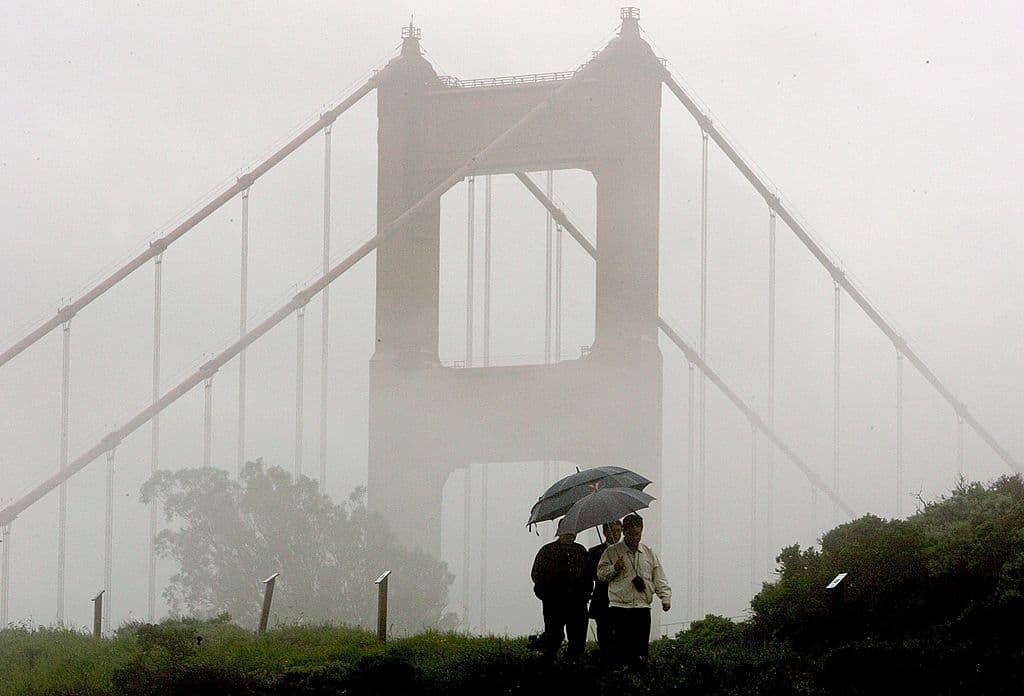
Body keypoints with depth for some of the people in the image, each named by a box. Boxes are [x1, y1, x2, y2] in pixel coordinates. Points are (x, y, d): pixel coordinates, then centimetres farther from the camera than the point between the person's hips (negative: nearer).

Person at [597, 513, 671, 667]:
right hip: (619, 608, -3)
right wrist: (614, 568, -11)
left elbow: (659, 579, 16)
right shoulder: (612, 552, 9)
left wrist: (666, 598, 2)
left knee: (641, 653, -1)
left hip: (643, 608, 3)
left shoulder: (649, 553, 16)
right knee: (620, 652, -9)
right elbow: (601, 574, 8)